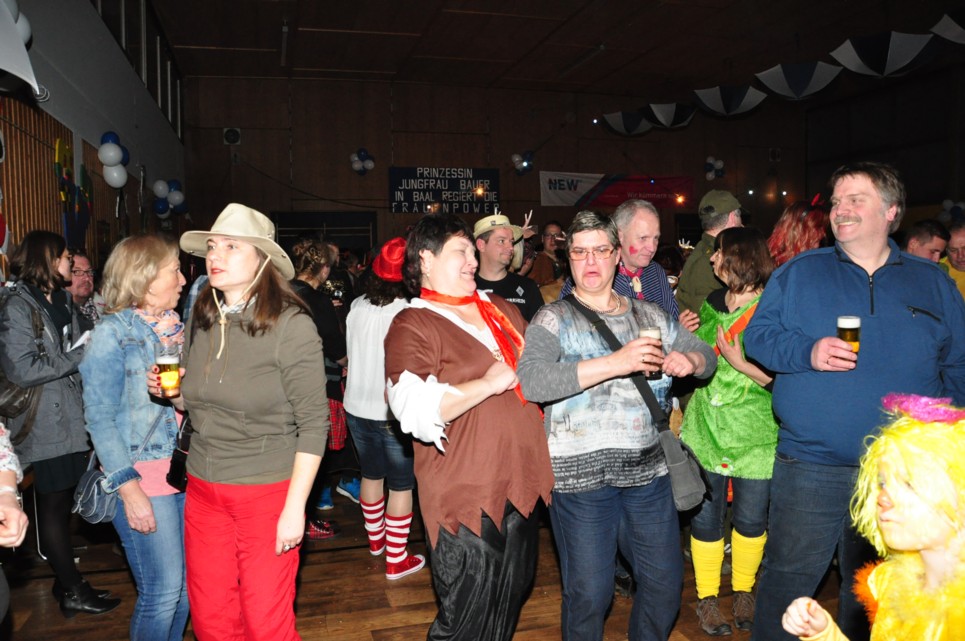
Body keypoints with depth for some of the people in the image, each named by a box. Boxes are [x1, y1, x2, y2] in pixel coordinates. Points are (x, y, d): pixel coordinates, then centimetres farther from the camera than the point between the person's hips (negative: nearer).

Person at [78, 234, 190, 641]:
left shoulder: (180, 328, 9)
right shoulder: (113, 333, -8)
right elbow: (100, 419, -11)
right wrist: (130, 490, -15)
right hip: (143, 476, -6)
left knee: (186, 584, 12)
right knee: (162, 591, -1)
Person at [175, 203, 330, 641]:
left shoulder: (290, 324, -14)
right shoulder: (202, 318, 4)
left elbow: (314, 423, -13)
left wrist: (295, 508, -15)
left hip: (267, 491, -5)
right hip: (203, 489, 5)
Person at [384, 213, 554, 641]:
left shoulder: (502, 309, 13)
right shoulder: (413, 326, -9)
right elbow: (415, 410, -23)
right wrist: (490, 384, -19)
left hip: (522, 484, 7)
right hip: (466, 497, -7)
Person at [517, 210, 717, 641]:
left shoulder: (650, 316, 11)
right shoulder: (554, 320, -4)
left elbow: (706, 354, 17)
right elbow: (531, 381, -22)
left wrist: (689, 360, -8)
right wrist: (616, 363, -28)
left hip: (648, 471, 4)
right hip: (580, 476, -4)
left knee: (666, 583, 15)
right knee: (589, 593, 6)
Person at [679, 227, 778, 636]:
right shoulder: (712, 303, 8)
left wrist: (741, 364, -22)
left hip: (755, 434, -3)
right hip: (706, 429, 4)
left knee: (751, 519, 9)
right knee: (705, 517, 6)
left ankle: (744, 591, 32)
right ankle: (707, 597, 23)